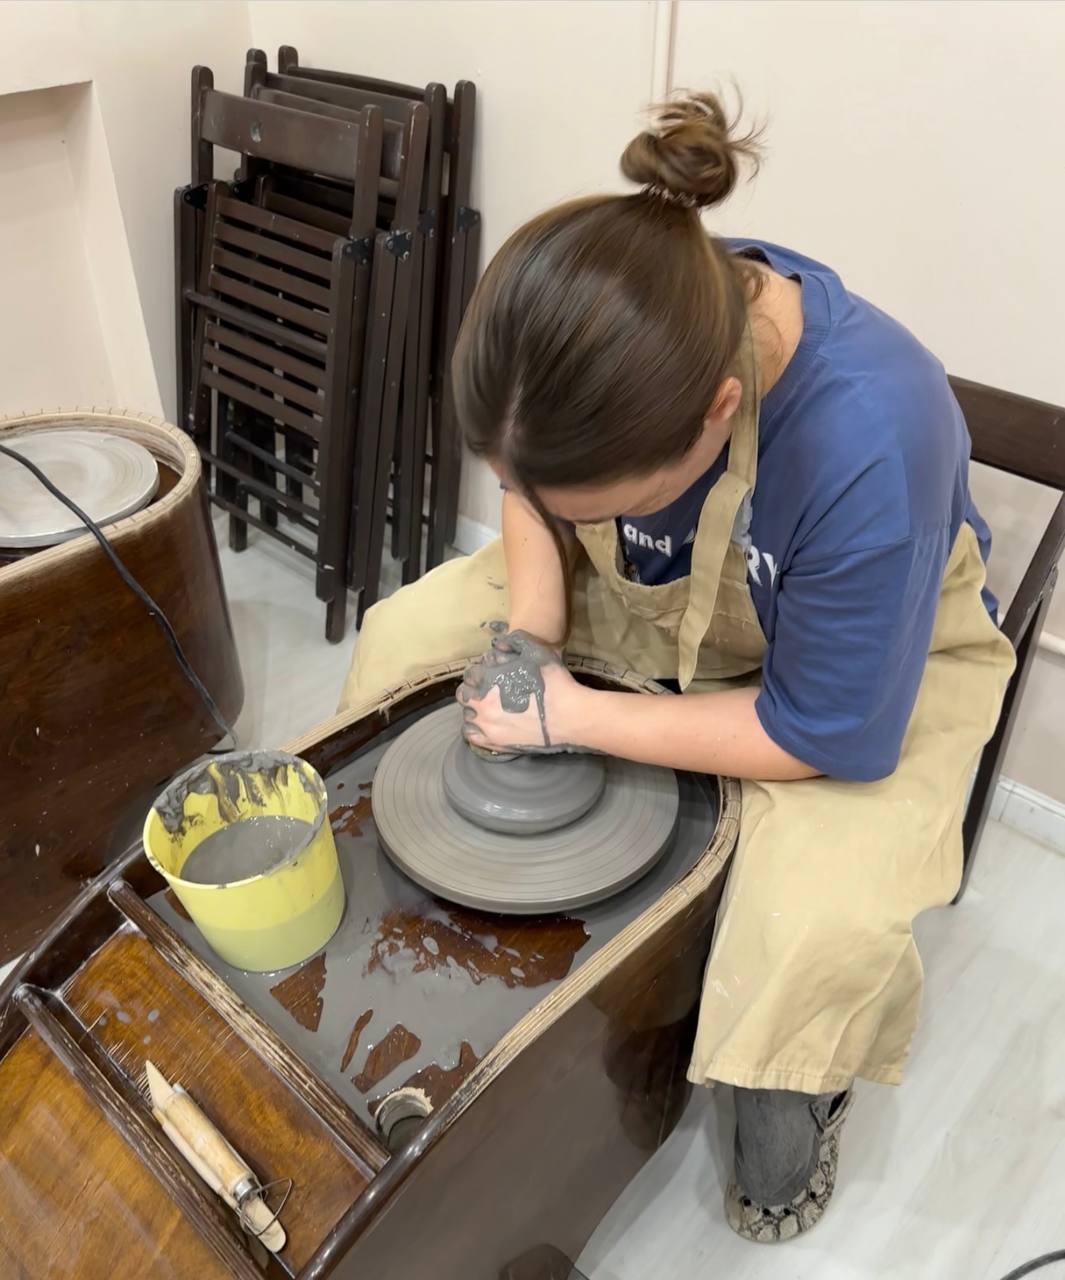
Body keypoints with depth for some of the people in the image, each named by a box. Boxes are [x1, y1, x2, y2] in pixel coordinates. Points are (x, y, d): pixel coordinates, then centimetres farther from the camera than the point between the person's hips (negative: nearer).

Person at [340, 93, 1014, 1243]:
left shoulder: (872, 440, -41)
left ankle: (792, 1096, 10)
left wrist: (575, 718, -26)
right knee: (401, 637, -3)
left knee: (826, 925, -31)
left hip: (877, 654, -4)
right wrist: (532, 626, -18)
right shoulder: (610, 332, -24)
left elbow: (832, 732, -28)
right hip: (650, 592, 6)